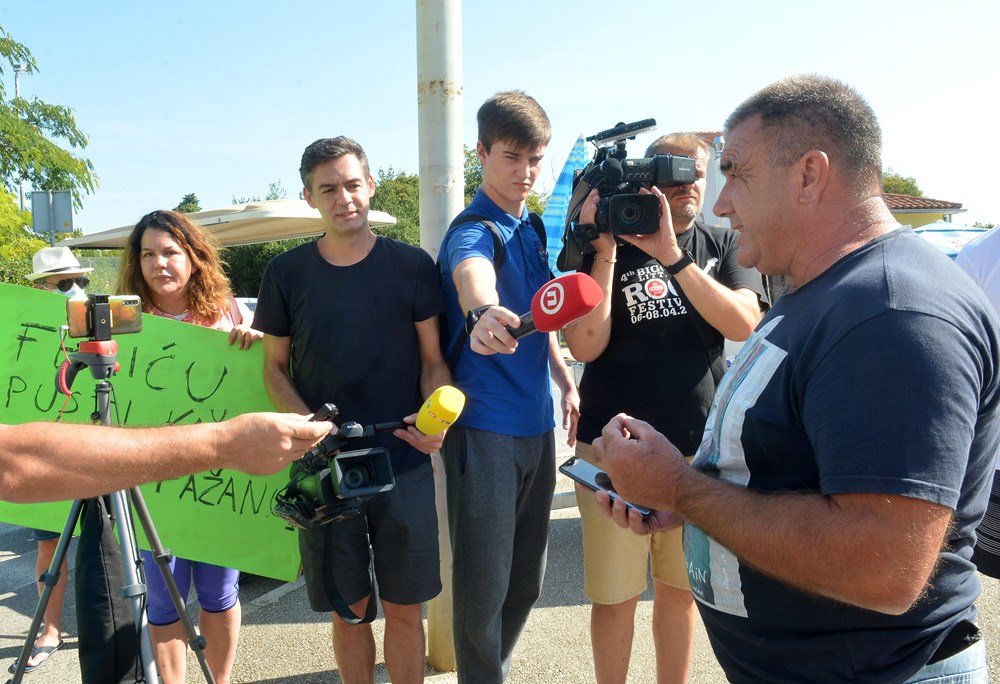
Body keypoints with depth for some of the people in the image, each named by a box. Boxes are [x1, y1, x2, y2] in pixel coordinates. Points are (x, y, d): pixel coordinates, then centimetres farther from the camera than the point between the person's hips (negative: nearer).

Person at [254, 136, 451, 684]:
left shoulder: (411, 264, 0)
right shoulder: (286, 273, 2)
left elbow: (433, 360, 3)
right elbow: (275, 366, 8)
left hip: (404, 463, 0)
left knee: (405, 607, 10)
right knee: (348, 609, 12)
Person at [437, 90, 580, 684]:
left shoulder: (537, 228, 10)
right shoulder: (472, 231, -13)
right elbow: (472, 275, -39)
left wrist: (565, 382, 19)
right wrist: (482, 312, -59)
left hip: (538, 423, 8)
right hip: (484, 428, -7)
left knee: (526, 578, 19)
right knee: (485, 584, -1)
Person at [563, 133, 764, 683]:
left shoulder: (725, 245, 5)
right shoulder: (609, 243, -2)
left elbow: (742, 324, -14)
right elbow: (586, 346, -14)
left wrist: (672, 255, -23)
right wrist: (605, 252, -20)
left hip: (698, 447, 3)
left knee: (681, 587, 17)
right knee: (614, 594, 6)